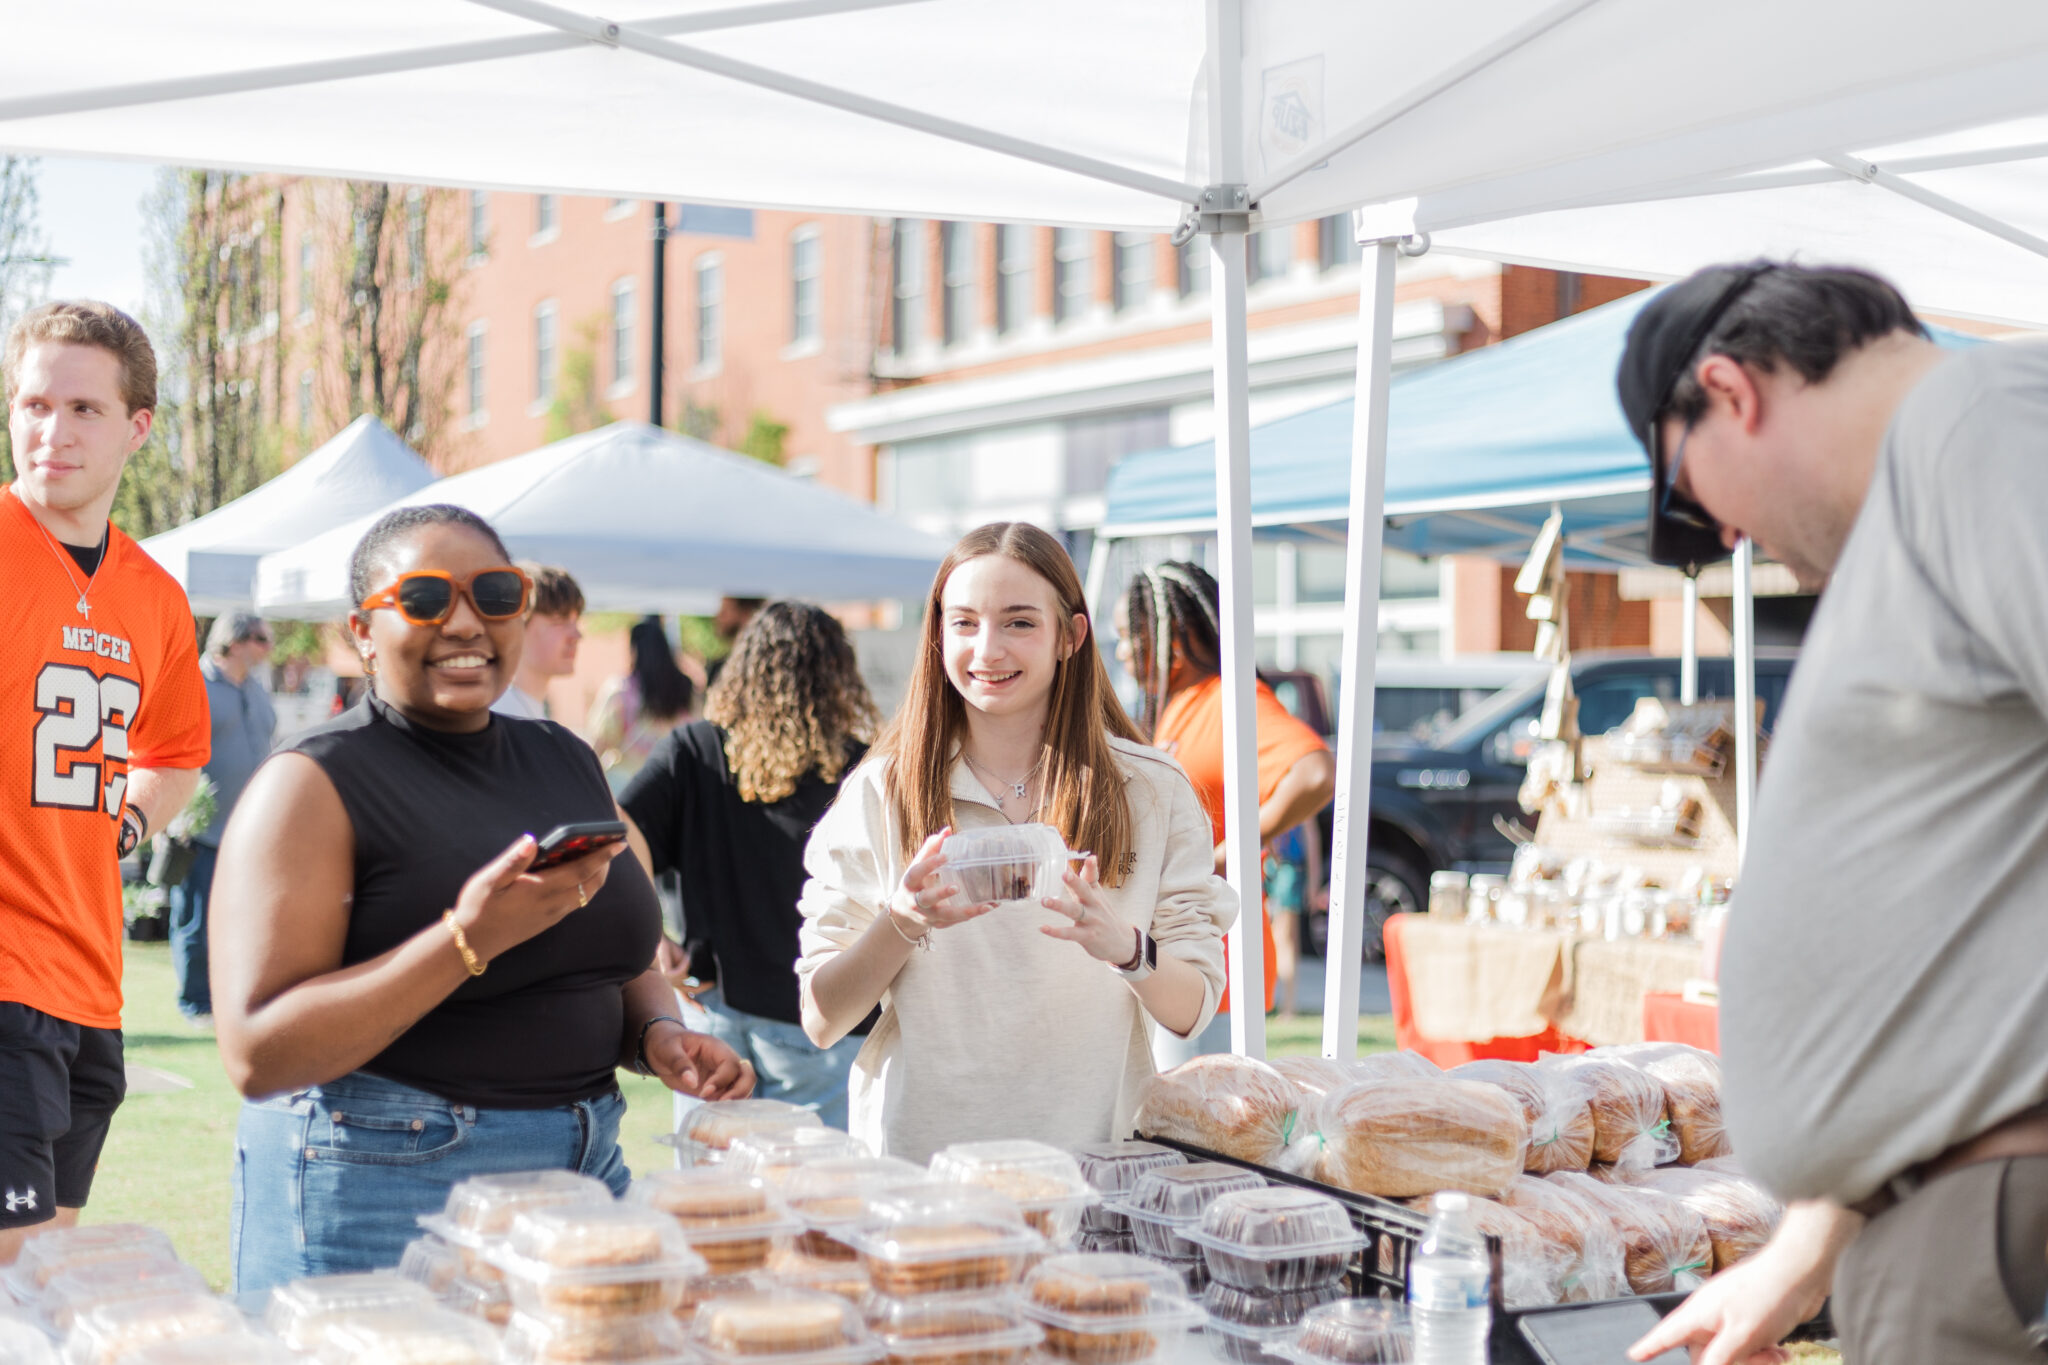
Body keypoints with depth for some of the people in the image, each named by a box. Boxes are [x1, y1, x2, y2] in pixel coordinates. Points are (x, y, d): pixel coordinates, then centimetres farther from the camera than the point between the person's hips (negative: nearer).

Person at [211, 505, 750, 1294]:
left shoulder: (566, 761, 12)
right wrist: (468, 941, -25)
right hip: (382, 1190, -6)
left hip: (585, 1167, 6)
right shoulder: (316, 784, -9)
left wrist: (657, 1035, -1)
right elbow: (257, 1056, -18)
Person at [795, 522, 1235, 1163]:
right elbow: (821, 1021, 3)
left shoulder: (1152, 792, 6)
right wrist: (901, 923, -14)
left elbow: (1191, 1012, 3)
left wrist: (1125, 946, -17)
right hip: (916, 1153, 0)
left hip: (1088, 1153, 0)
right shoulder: (880, 792, 5)